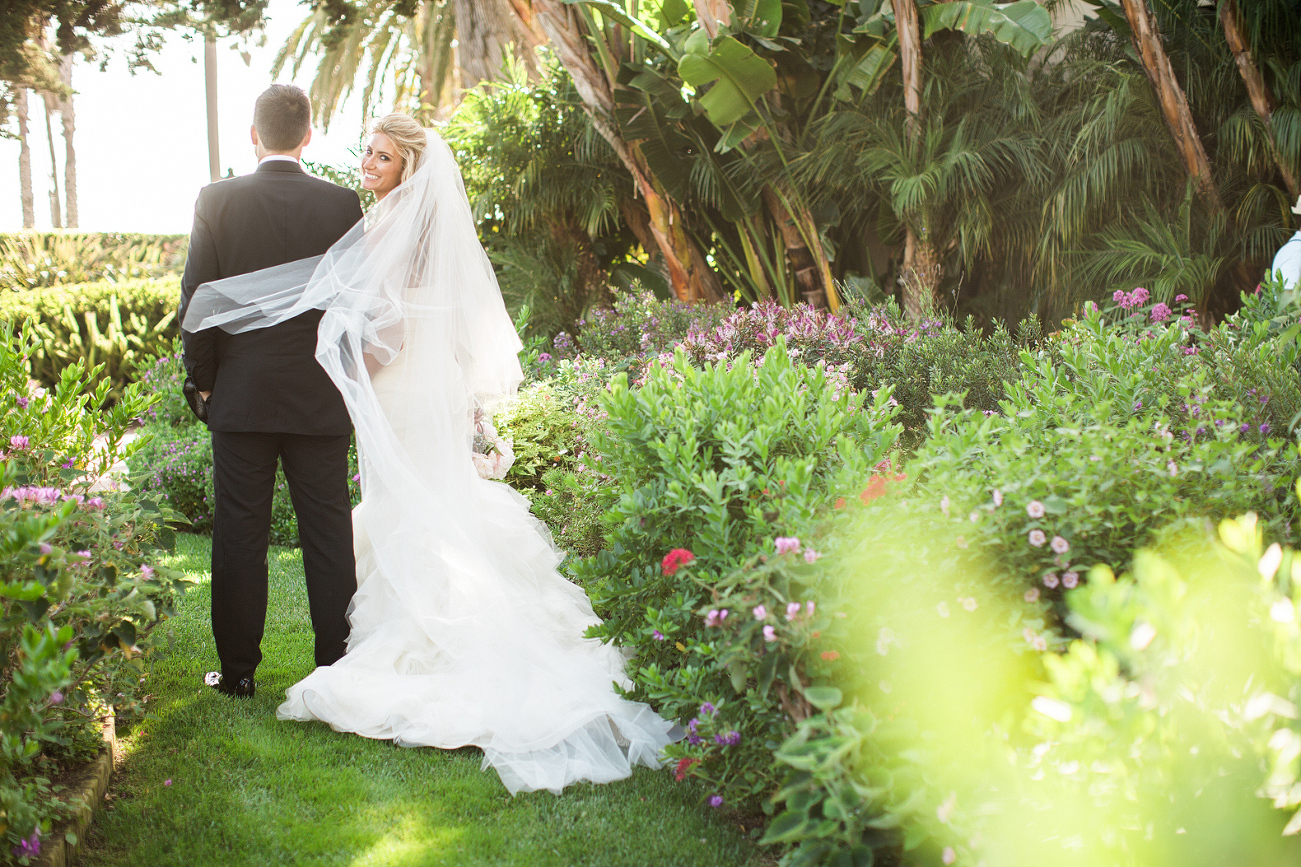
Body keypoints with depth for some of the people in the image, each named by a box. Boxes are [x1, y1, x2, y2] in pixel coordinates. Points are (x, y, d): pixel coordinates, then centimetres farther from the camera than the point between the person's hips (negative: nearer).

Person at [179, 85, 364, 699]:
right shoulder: (343, 205, -3)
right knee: (329, 536, 8)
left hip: (240, 396, -1)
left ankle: (238, 672, 15)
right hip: (321, 400, 1)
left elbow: (195, 301, -4)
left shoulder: (217, 201, -6)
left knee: (239, 537, 8)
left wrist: (202, 381, 8)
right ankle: (336, 667, 14)